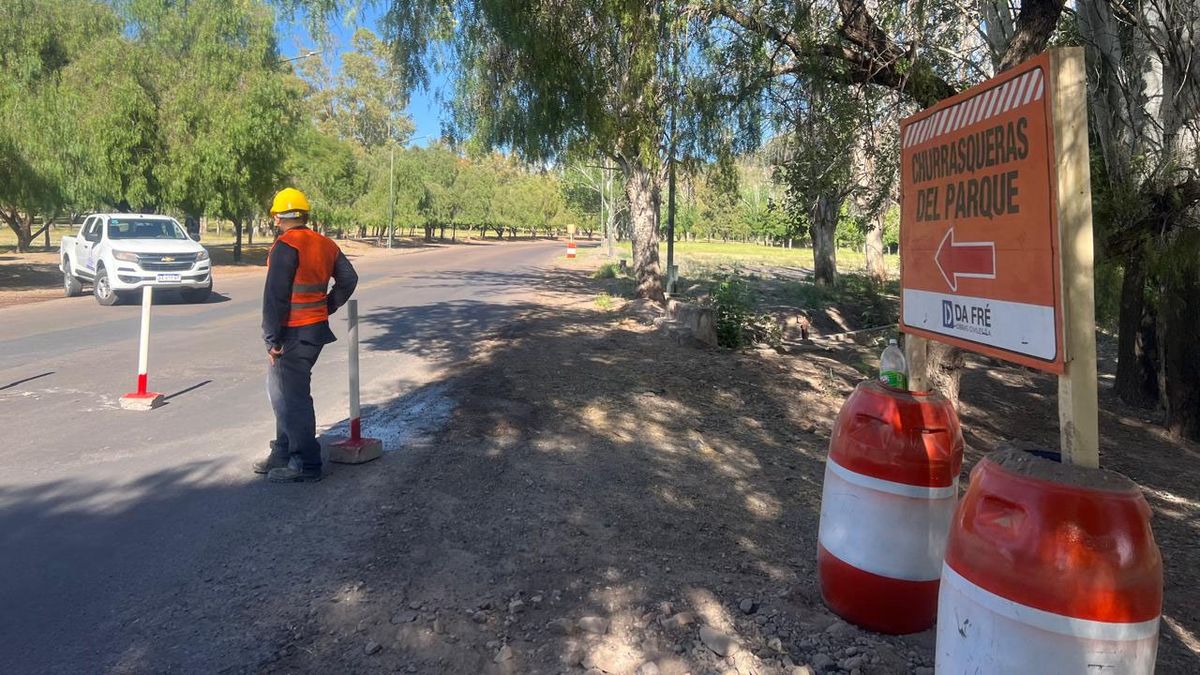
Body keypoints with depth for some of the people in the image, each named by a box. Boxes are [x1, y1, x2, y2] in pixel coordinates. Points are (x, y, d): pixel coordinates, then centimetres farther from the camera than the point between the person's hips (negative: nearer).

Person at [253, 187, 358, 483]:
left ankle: (306, 464, 4)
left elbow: (275, 296, -18)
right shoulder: (325, 244, 10)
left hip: (293, 334, -9)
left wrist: (272, 338, -14)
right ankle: (283, 454, 29)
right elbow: (348, 279, 17)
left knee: (292, 398, -2)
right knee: (283, 392, 19)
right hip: (316, 328, 9)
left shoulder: (286, 245, -14)